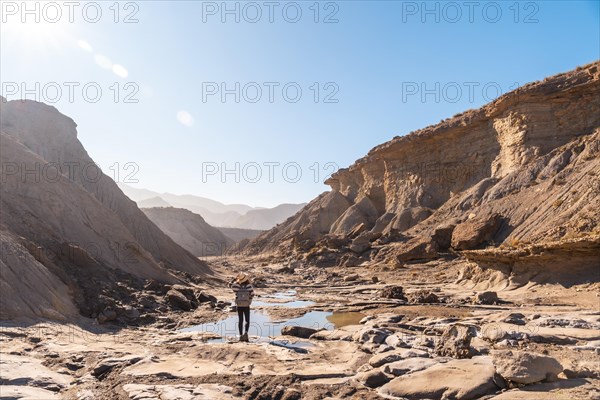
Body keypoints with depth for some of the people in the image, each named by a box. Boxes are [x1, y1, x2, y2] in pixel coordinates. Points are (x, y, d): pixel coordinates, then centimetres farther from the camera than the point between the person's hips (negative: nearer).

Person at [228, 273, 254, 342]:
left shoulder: (237, 286, -7)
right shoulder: (248, 286, -11)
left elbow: (230, 284, 11)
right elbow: (252, 294, -10)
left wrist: (235, 278, 8)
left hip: (239, 306, 2)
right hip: (246, 306, -2)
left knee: (240, 321, 15)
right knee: (247, 321, 9)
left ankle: (241, 335, 13)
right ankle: (245, 332, -15)